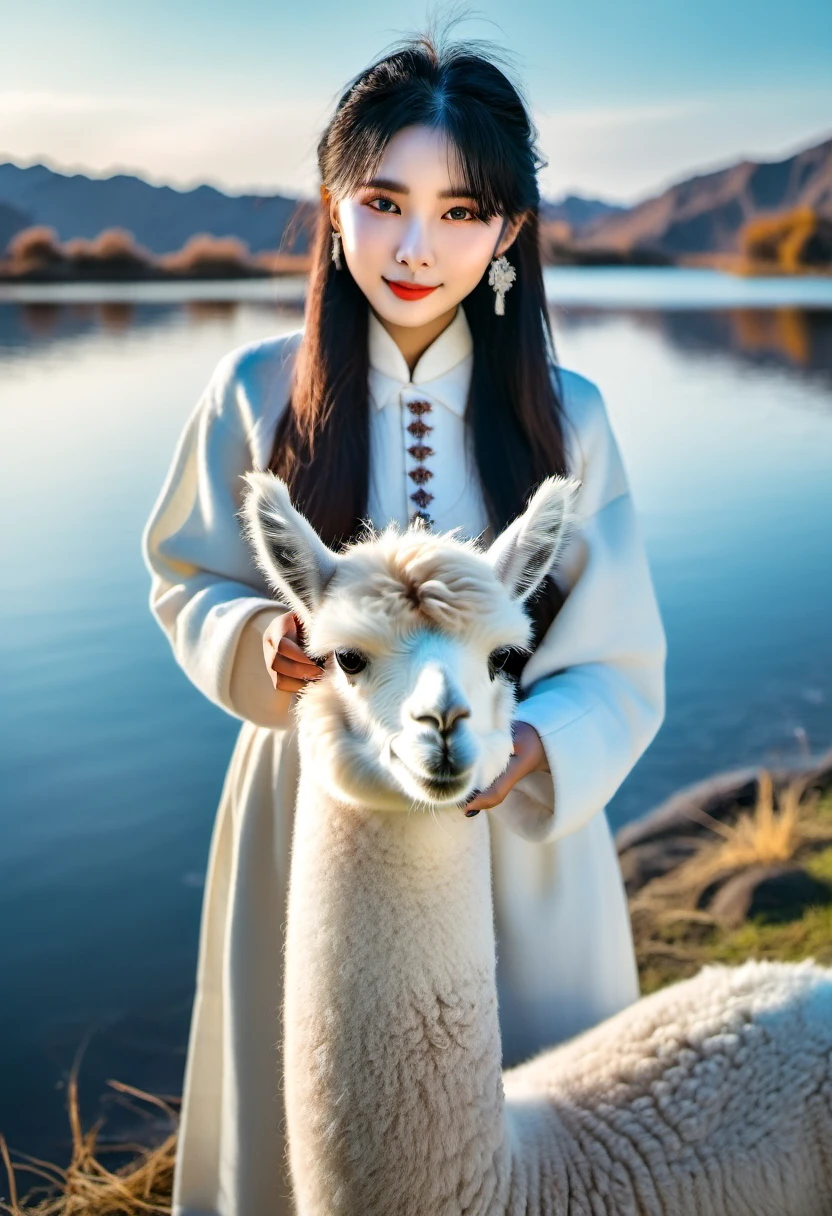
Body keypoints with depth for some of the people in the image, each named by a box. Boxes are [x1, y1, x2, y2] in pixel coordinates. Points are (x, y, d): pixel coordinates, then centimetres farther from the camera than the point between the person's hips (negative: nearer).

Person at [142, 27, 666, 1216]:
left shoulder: (565, 415, -6)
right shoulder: (258, 392, -6)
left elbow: (620, 668, -3)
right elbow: (187, 584, 5)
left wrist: (531, 746, -23)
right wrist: (260, 643, -16)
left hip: (513, 834, 1)